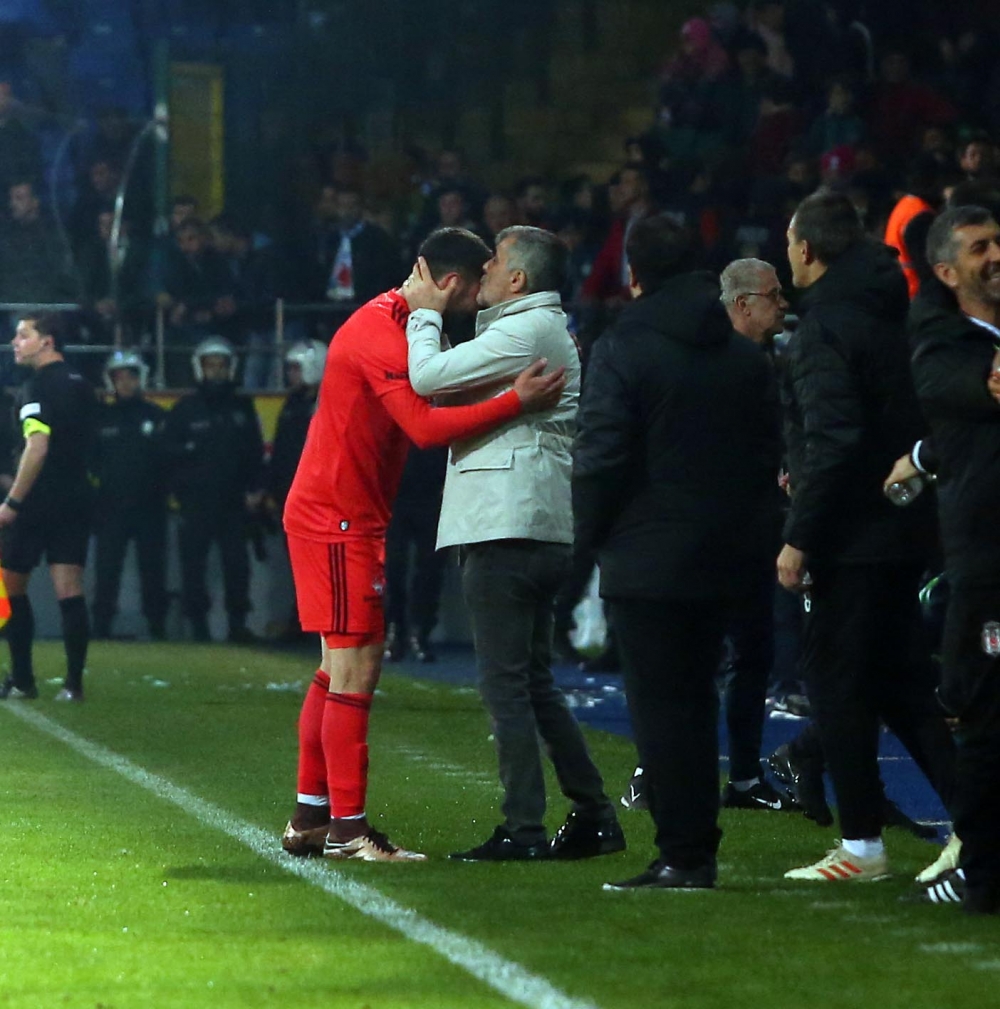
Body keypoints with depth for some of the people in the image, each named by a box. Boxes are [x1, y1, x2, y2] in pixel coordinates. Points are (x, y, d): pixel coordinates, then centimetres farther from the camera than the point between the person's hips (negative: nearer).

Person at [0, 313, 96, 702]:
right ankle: (74, 682, -3)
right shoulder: (80, 385, 13)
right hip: (77, 501, 7)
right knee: (70, 593, 2)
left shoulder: (39, 385, -13)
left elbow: (37, 449, -21)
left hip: (37, 504, -7)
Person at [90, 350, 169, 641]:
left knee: (153, 568, 4)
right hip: (110, 506, 0)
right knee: (107, 568, -4)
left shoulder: (157, 417, 5)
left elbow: (170, 458, 2)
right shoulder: (102, 417, 7)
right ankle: (101, 625, 0)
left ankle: (157, 626, 9)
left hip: (150, 506, 0)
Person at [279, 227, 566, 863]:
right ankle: (347, 827, -7)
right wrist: (518, 403, -30)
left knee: (345, 669, 14)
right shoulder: (381, 333, -18)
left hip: (351, 517, 11)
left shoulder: (395, 325, 15)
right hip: (337, 518, -11)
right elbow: (426, 426, -28)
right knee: (355, 671, -9)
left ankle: (311, 818, 20)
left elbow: (435, 398, 15)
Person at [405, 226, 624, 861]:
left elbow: (428, 377, -15)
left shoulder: (527, 330, -11)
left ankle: (524, 829, -7)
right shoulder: (551, 331, 22)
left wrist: (425, 314, 0)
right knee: (535, 681, 14)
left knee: (506, 683, -8)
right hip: (543, 528, 10)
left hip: (506, 530, -10)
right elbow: (454, 383, 24)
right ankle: (594, 816, 15)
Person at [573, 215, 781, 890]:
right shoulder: (748, 357, 8)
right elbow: (770, 454, 11)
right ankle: (697, 851, 15)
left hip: (648, 560, -6)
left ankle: (682, 854, -5)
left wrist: (592, 533, 0)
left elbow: (600, 458, -14)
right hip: (727, 556, 6)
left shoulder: (622, 352, -11)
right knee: (695, 698, 14)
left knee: (660, 706, -2)